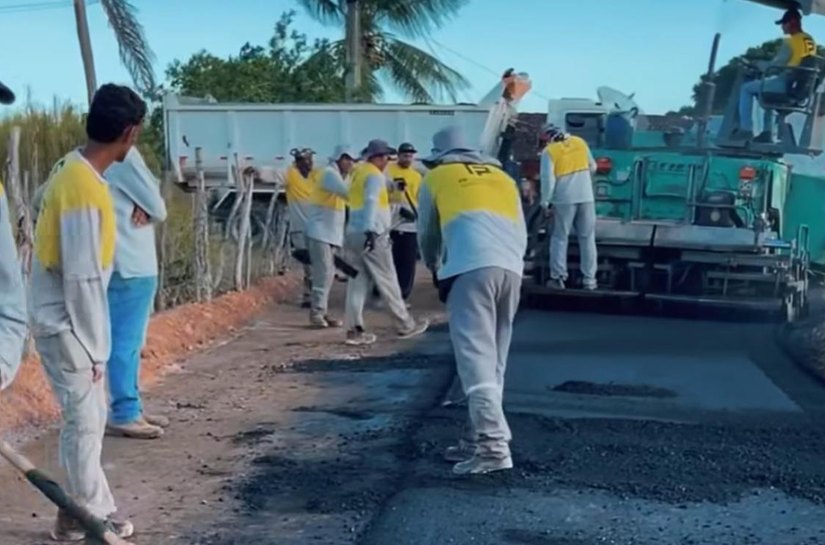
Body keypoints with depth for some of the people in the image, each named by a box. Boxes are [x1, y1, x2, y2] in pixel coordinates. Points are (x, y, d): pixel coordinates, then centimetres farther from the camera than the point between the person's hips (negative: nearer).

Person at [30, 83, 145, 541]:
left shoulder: (74, 169, 5)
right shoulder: (85, 190, -25)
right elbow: (81, 279, -23)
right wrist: (93, 347, -14)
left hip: (65, 321, 9)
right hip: (66, 325, -9)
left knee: (90, 417, 17)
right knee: (85, 422, 3)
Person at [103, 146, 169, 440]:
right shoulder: (124, 154, -16)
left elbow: (141, 199, 13)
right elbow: (158, 209, -13)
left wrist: (140, 207, -8)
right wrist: (147, 209, 7)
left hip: (125, 261, 10)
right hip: (130, 263, -10)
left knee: (129, 340, 15)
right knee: (126, 341, -4)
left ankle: (131, 408, 22)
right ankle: (124, 416, 1)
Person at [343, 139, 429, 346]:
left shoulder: (359, 172, 16)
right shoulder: (375, 175, -9)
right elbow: (371, 203, -24)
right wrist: (370, 230, -34)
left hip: (353, 233, 8)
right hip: (373, 235, -8)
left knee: (358, 282, 6)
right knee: (388, 282, 2)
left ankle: (354, 330, 1)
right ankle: (406, 325, 12)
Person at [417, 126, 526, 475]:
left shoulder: (437, 177, 20)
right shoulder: (501, 177, 30)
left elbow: (427, 234, 29)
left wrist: (434, 268, 47)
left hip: (472, 268, -5)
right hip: (510, 268, 5)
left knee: (476, 357, -10)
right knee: (493, 360, 11)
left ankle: (494, 445, -19)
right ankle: (477, 439, 12)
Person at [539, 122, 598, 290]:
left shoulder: (549, 151, -8)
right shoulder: (580, 142, 6)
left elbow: (548, 179, -13)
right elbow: (592, 167, 15)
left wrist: (545, 202, -4)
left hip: (564, 199, -3)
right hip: (586, 197, 3)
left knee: (560, 238, 8)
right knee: (587, 238, 9)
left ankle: (558, 278, 6)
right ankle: (589, 279, 10)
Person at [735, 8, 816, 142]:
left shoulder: (790, 42, -16)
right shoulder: (811, 42, 11)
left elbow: (776, 65, -14)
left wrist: (759, 66, 5)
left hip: (786, 85, -9)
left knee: (746, 89, 6)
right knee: (766, 88, 34)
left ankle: (746, 129, 0)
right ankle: (767, 132, 27)